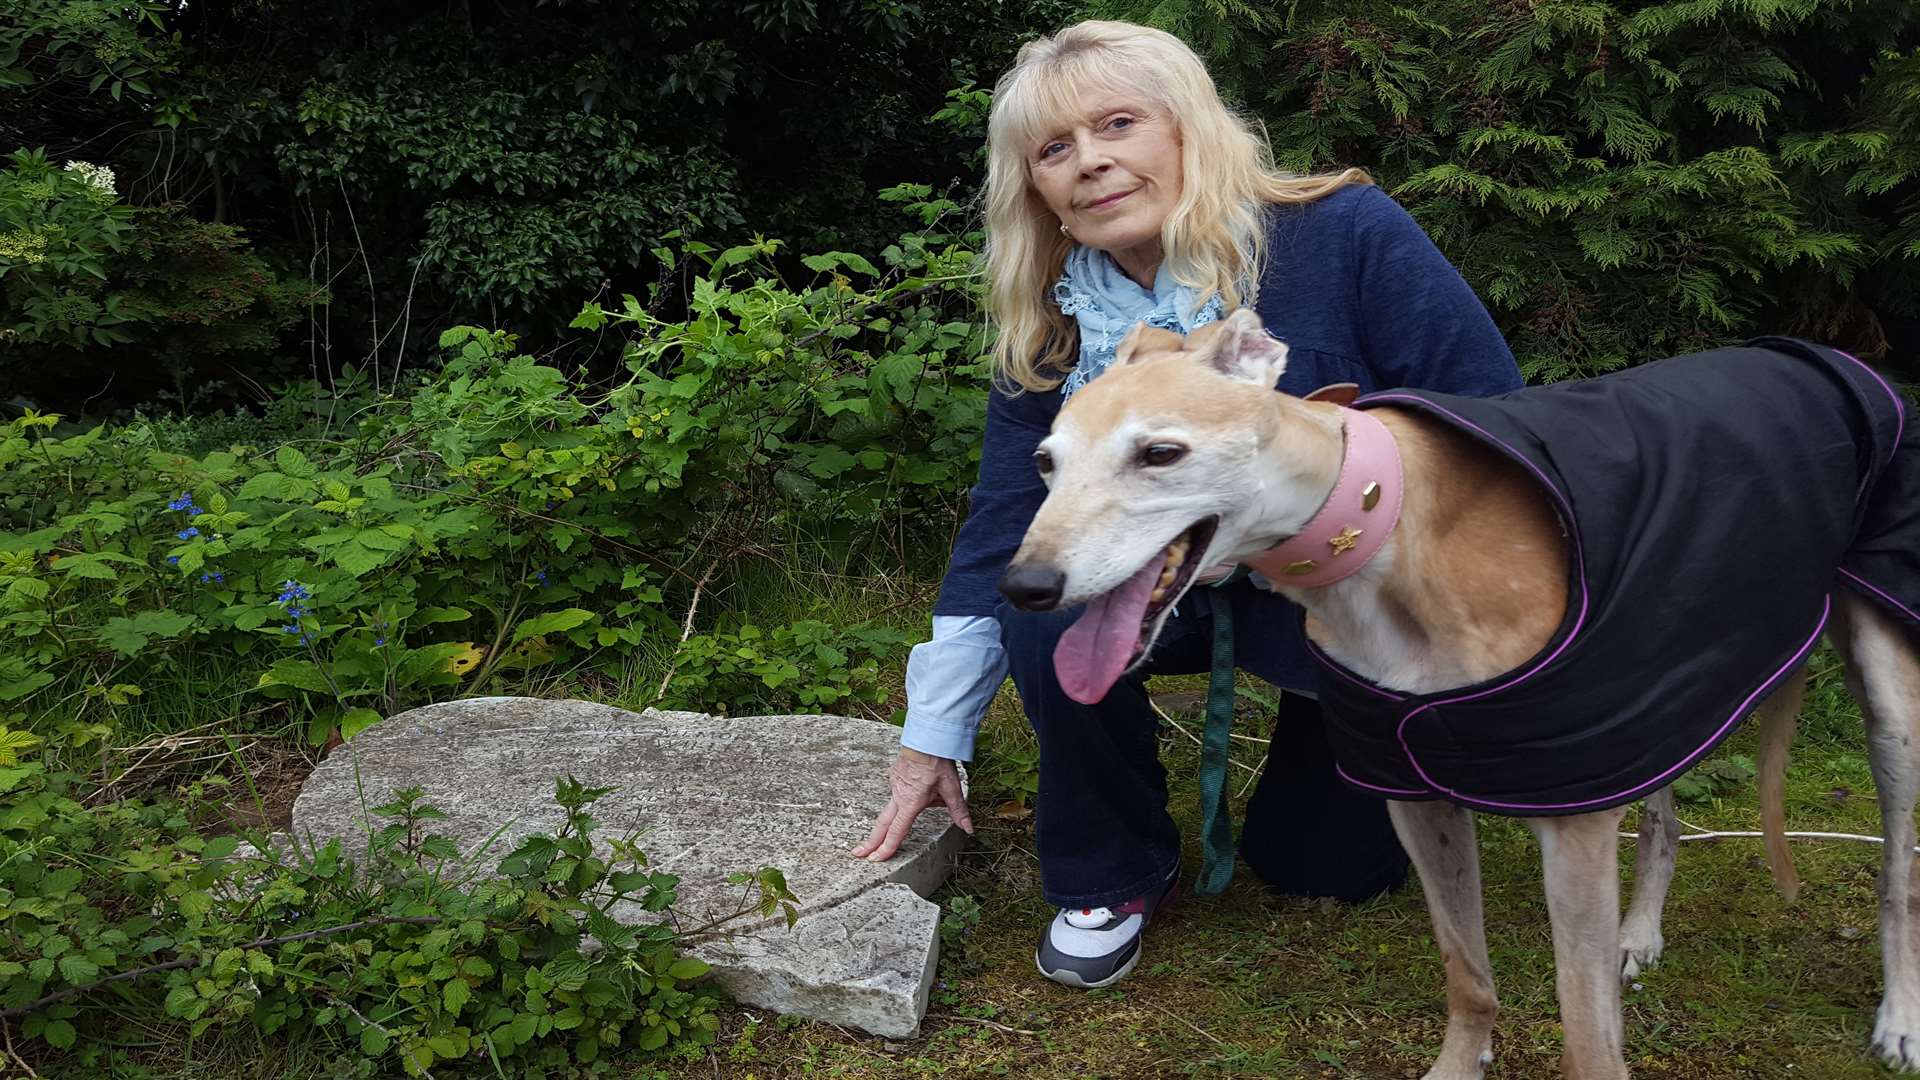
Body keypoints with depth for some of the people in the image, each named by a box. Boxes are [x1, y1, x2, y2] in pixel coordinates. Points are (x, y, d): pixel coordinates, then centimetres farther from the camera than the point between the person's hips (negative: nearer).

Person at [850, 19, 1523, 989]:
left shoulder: (1344, 235, -23)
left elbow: (1495, 427, -19)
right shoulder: (1048, 332, -10)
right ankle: (1107, 879, -1)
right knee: (1051, 604, -26)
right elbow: (999, 534, -7)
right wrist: (932, 739, -6)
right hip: (1203, 590, 3)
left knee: (1329, 869, -2)